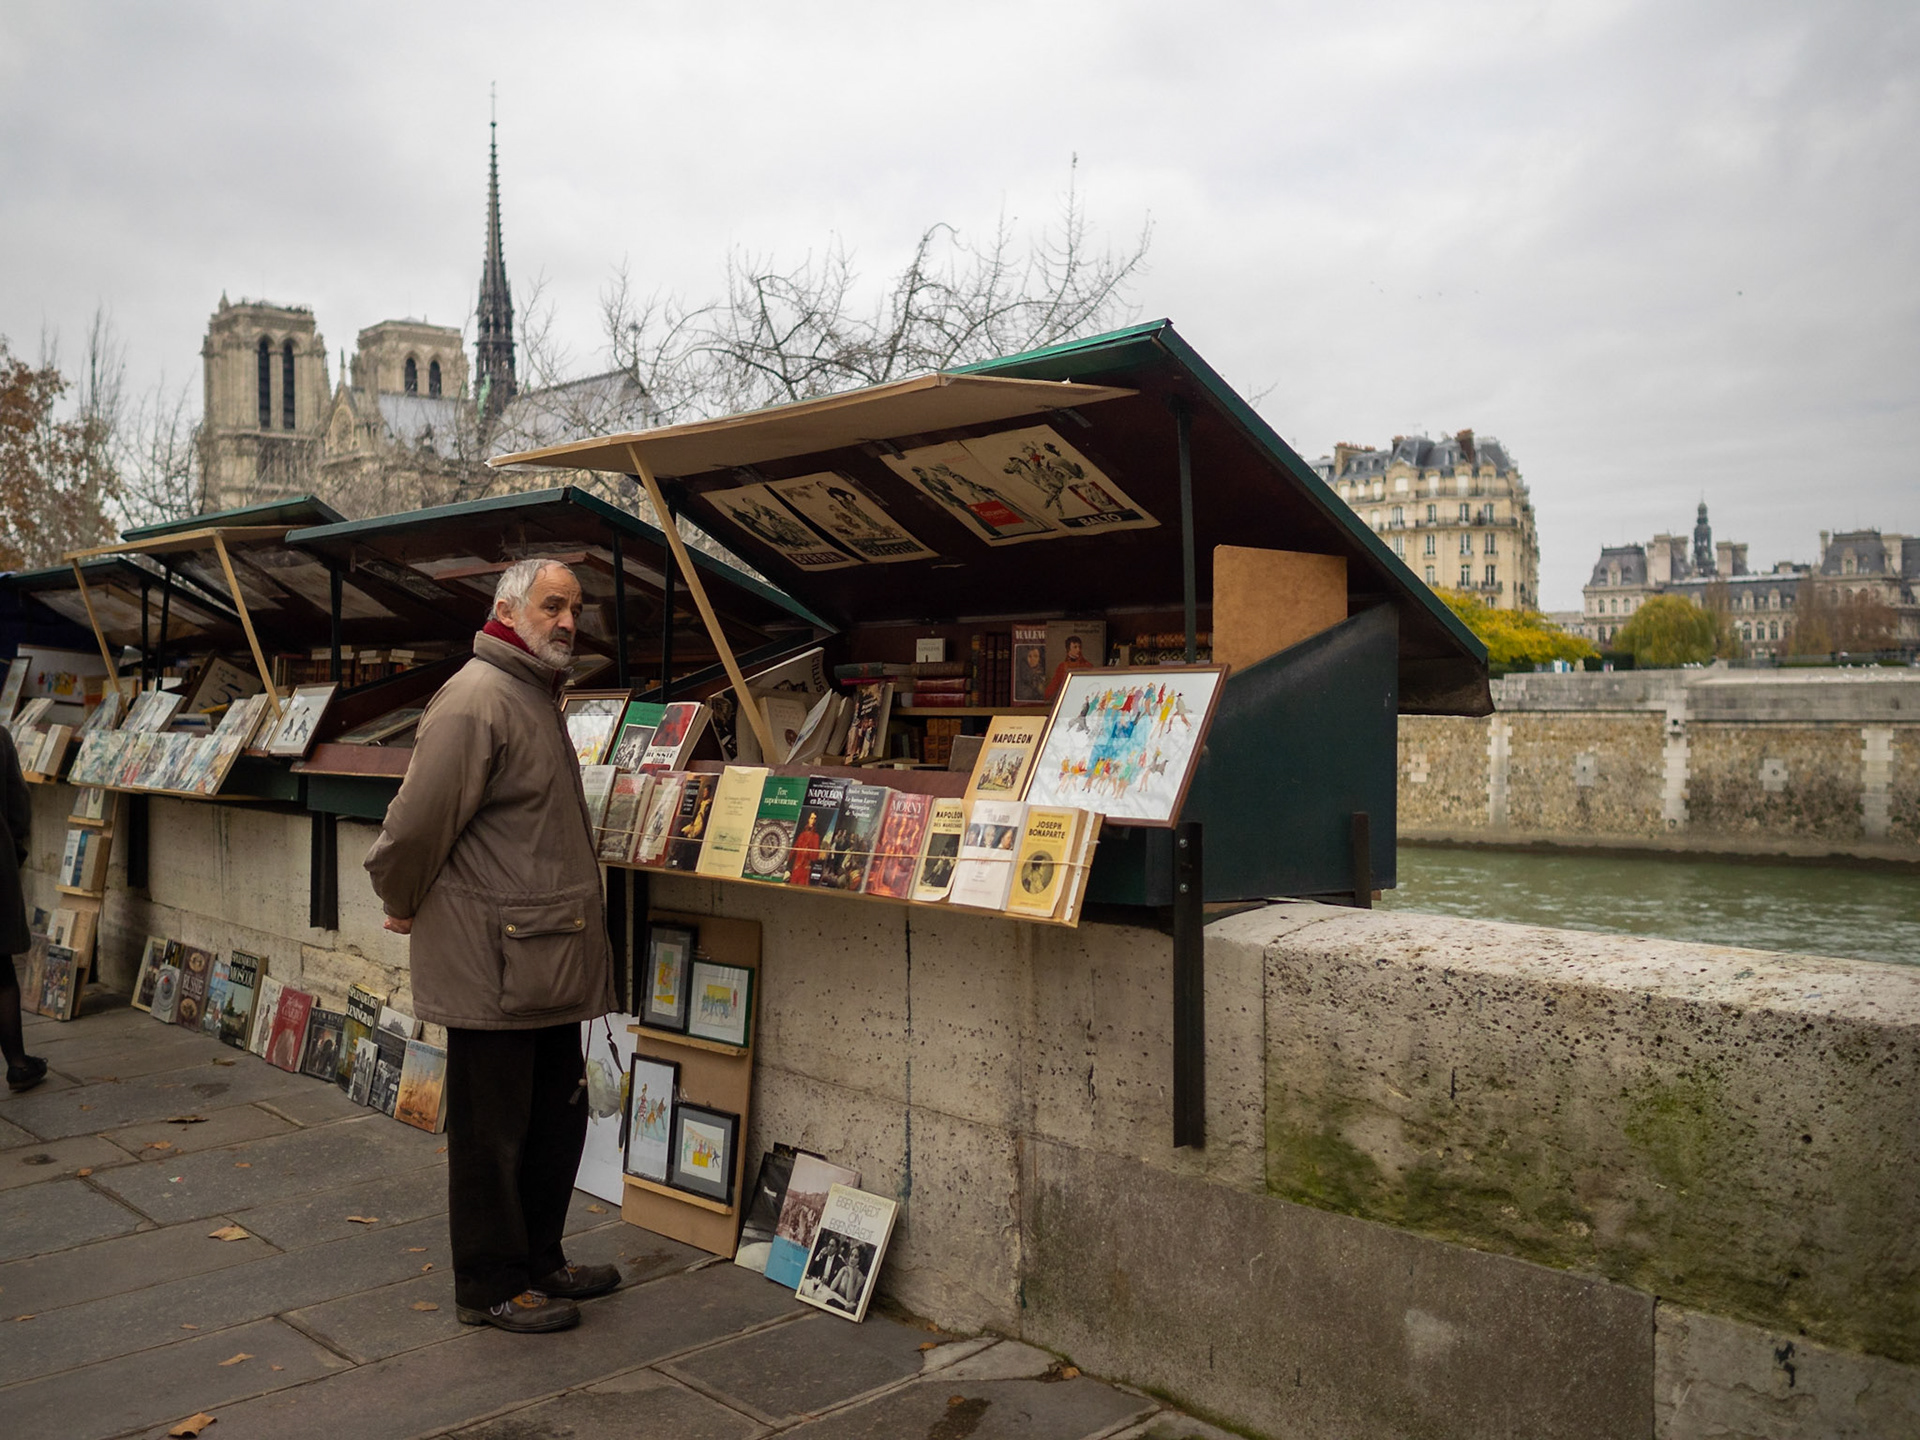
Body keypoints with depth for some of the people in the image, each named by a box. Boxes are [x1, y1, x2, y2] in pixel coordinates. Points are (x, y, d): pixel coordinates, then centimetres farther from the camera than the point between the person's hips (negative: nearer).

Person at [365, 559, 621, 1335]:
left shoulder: (538, 696, 15)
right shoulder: (476, 699, -18)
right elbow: (417, 820, -21)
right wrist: (406, 906, -6)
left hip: (547, 963, 10)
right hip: (494, 963, -10)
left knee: (557, 1117, 18)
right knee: (494, 1129, 5)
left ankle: (539, 1261, 34)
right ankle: (491, 1287, 19)